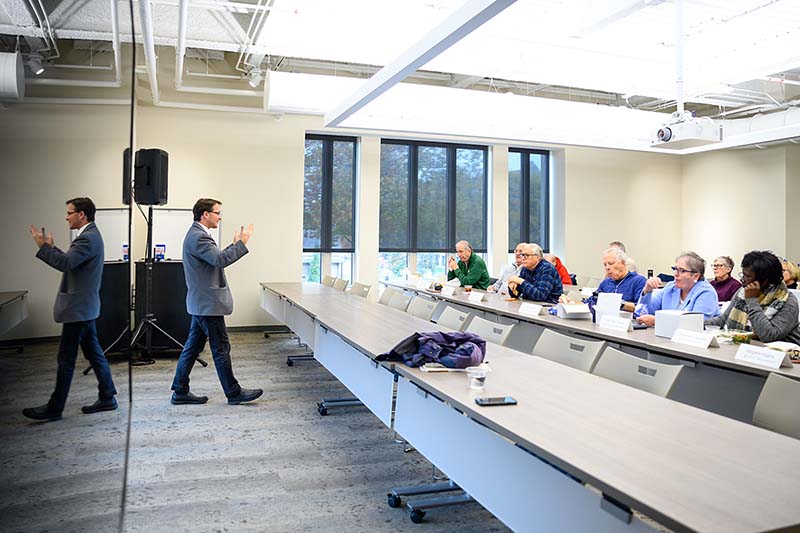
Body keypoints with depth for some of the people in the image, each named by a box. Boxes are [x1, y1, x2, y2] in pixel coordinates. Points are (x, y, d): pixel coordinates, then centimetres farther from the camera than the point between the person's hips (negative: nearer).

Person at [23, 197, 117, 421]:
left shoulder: (88, 238, -18)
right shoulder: (90, 235, 14)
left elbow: (65, 263, -28)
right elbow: (69, 262, 18)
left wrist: (43, 246, -19)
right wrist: (51, 247, 13)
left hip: (78, 309, -10)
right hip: (84, 306, 10)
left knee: (66, 360, -1)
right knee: (93, 353, 13)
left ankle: (54, 408, 8)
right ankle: (107, 398, 20)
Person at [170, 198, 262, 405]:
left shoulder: (197, 234, 15)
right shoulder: (198, 237, -18)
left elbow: (217, 258, 16)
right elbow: (220, 260, -28)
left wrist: (235, 244, 12)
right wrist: (241, 243, -20)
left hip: (201, 303, 11)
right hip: (208, 303, -11)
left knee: (192, 347, 13)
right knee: (221, 349, -1)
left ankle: (180, 392, 20)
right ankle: (233, 393, 9)